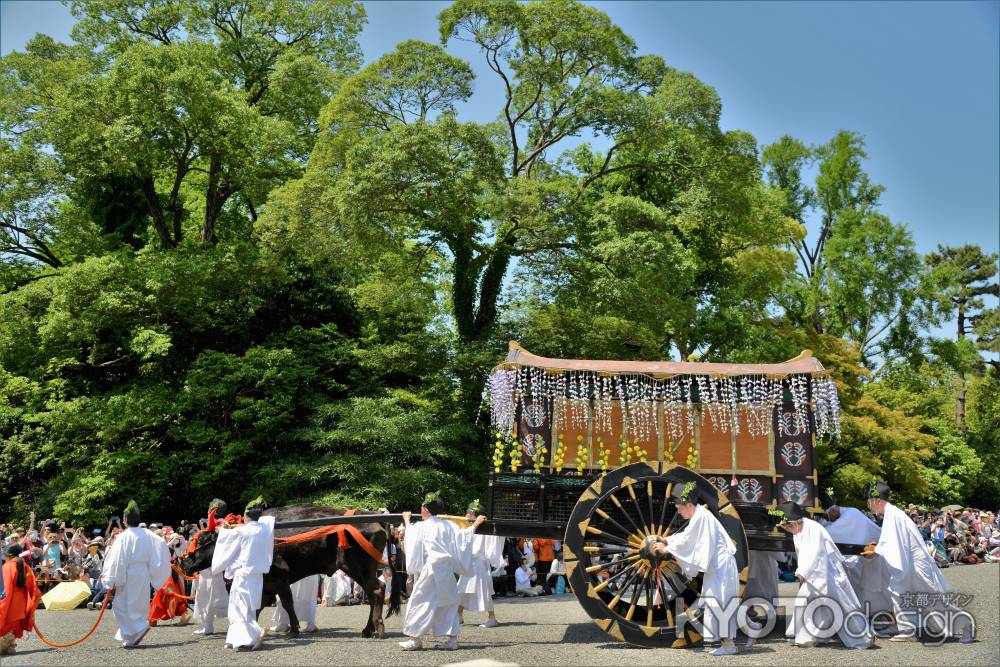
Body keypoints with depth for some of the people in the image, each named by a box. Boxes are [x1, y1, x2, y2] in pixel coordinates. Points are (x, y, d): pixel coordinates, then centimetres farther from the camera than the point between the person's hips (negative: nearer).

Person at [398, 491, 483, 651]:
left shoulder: (420, 527, 0)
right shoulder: (448, 525, 7)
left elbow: (410, 534, 20)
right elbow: (463, 538, 12)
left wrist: (407, 520, 40)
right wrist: (475, 524, 25)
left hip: (429, 568, -5)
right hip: (448, 569, 5)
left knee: (420, 601, 3)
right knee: (448, 602, 10)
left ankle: (415, 638, 6)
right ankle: (452, 638, 8)